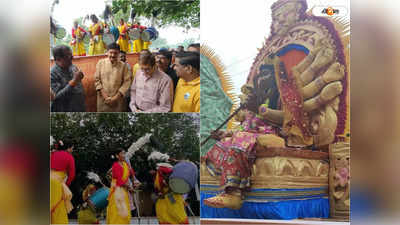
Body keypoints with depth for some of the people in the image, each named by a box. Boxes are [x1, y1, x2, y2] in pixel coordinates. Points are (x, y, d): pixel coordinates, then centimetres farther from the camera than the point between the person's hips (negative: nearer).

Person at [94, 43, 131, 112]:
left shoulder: (123, 65, -3)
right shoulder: (101, 63, -1)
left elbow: (127, 82, -6)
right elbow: (96, 79, -1)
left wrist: (116, 97, -13)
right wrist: (104, 95, -10)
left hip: (117, 100, 0)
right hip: (103, 100, 1)